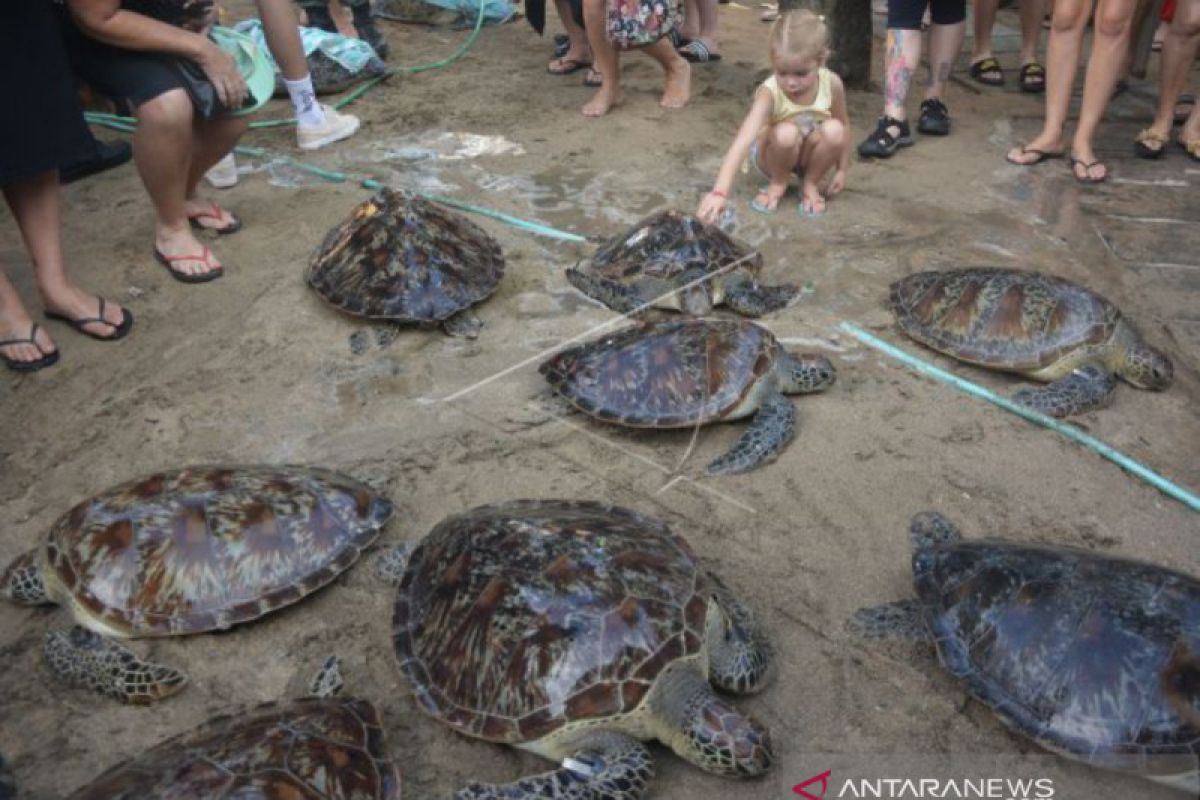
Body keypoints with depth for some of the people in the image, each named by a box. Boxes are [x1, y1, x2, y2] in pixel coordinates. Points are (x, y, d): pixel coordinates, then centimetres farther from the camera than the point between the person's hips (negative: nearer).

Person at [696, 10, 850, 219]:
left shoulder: (832, 84, -22)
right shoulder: (770, 92, -32)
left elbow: (844, 124, -3)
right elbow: (743, 140, -45)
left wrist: (841, 169, 2)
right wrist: (720, 192, -57)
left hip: (811, 154, 3)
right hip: (776, 154, -2)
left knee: (834, 130, -29)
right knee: (786, 133, -36)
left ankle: (810, 184, -2)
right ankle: (777, 184, -4)